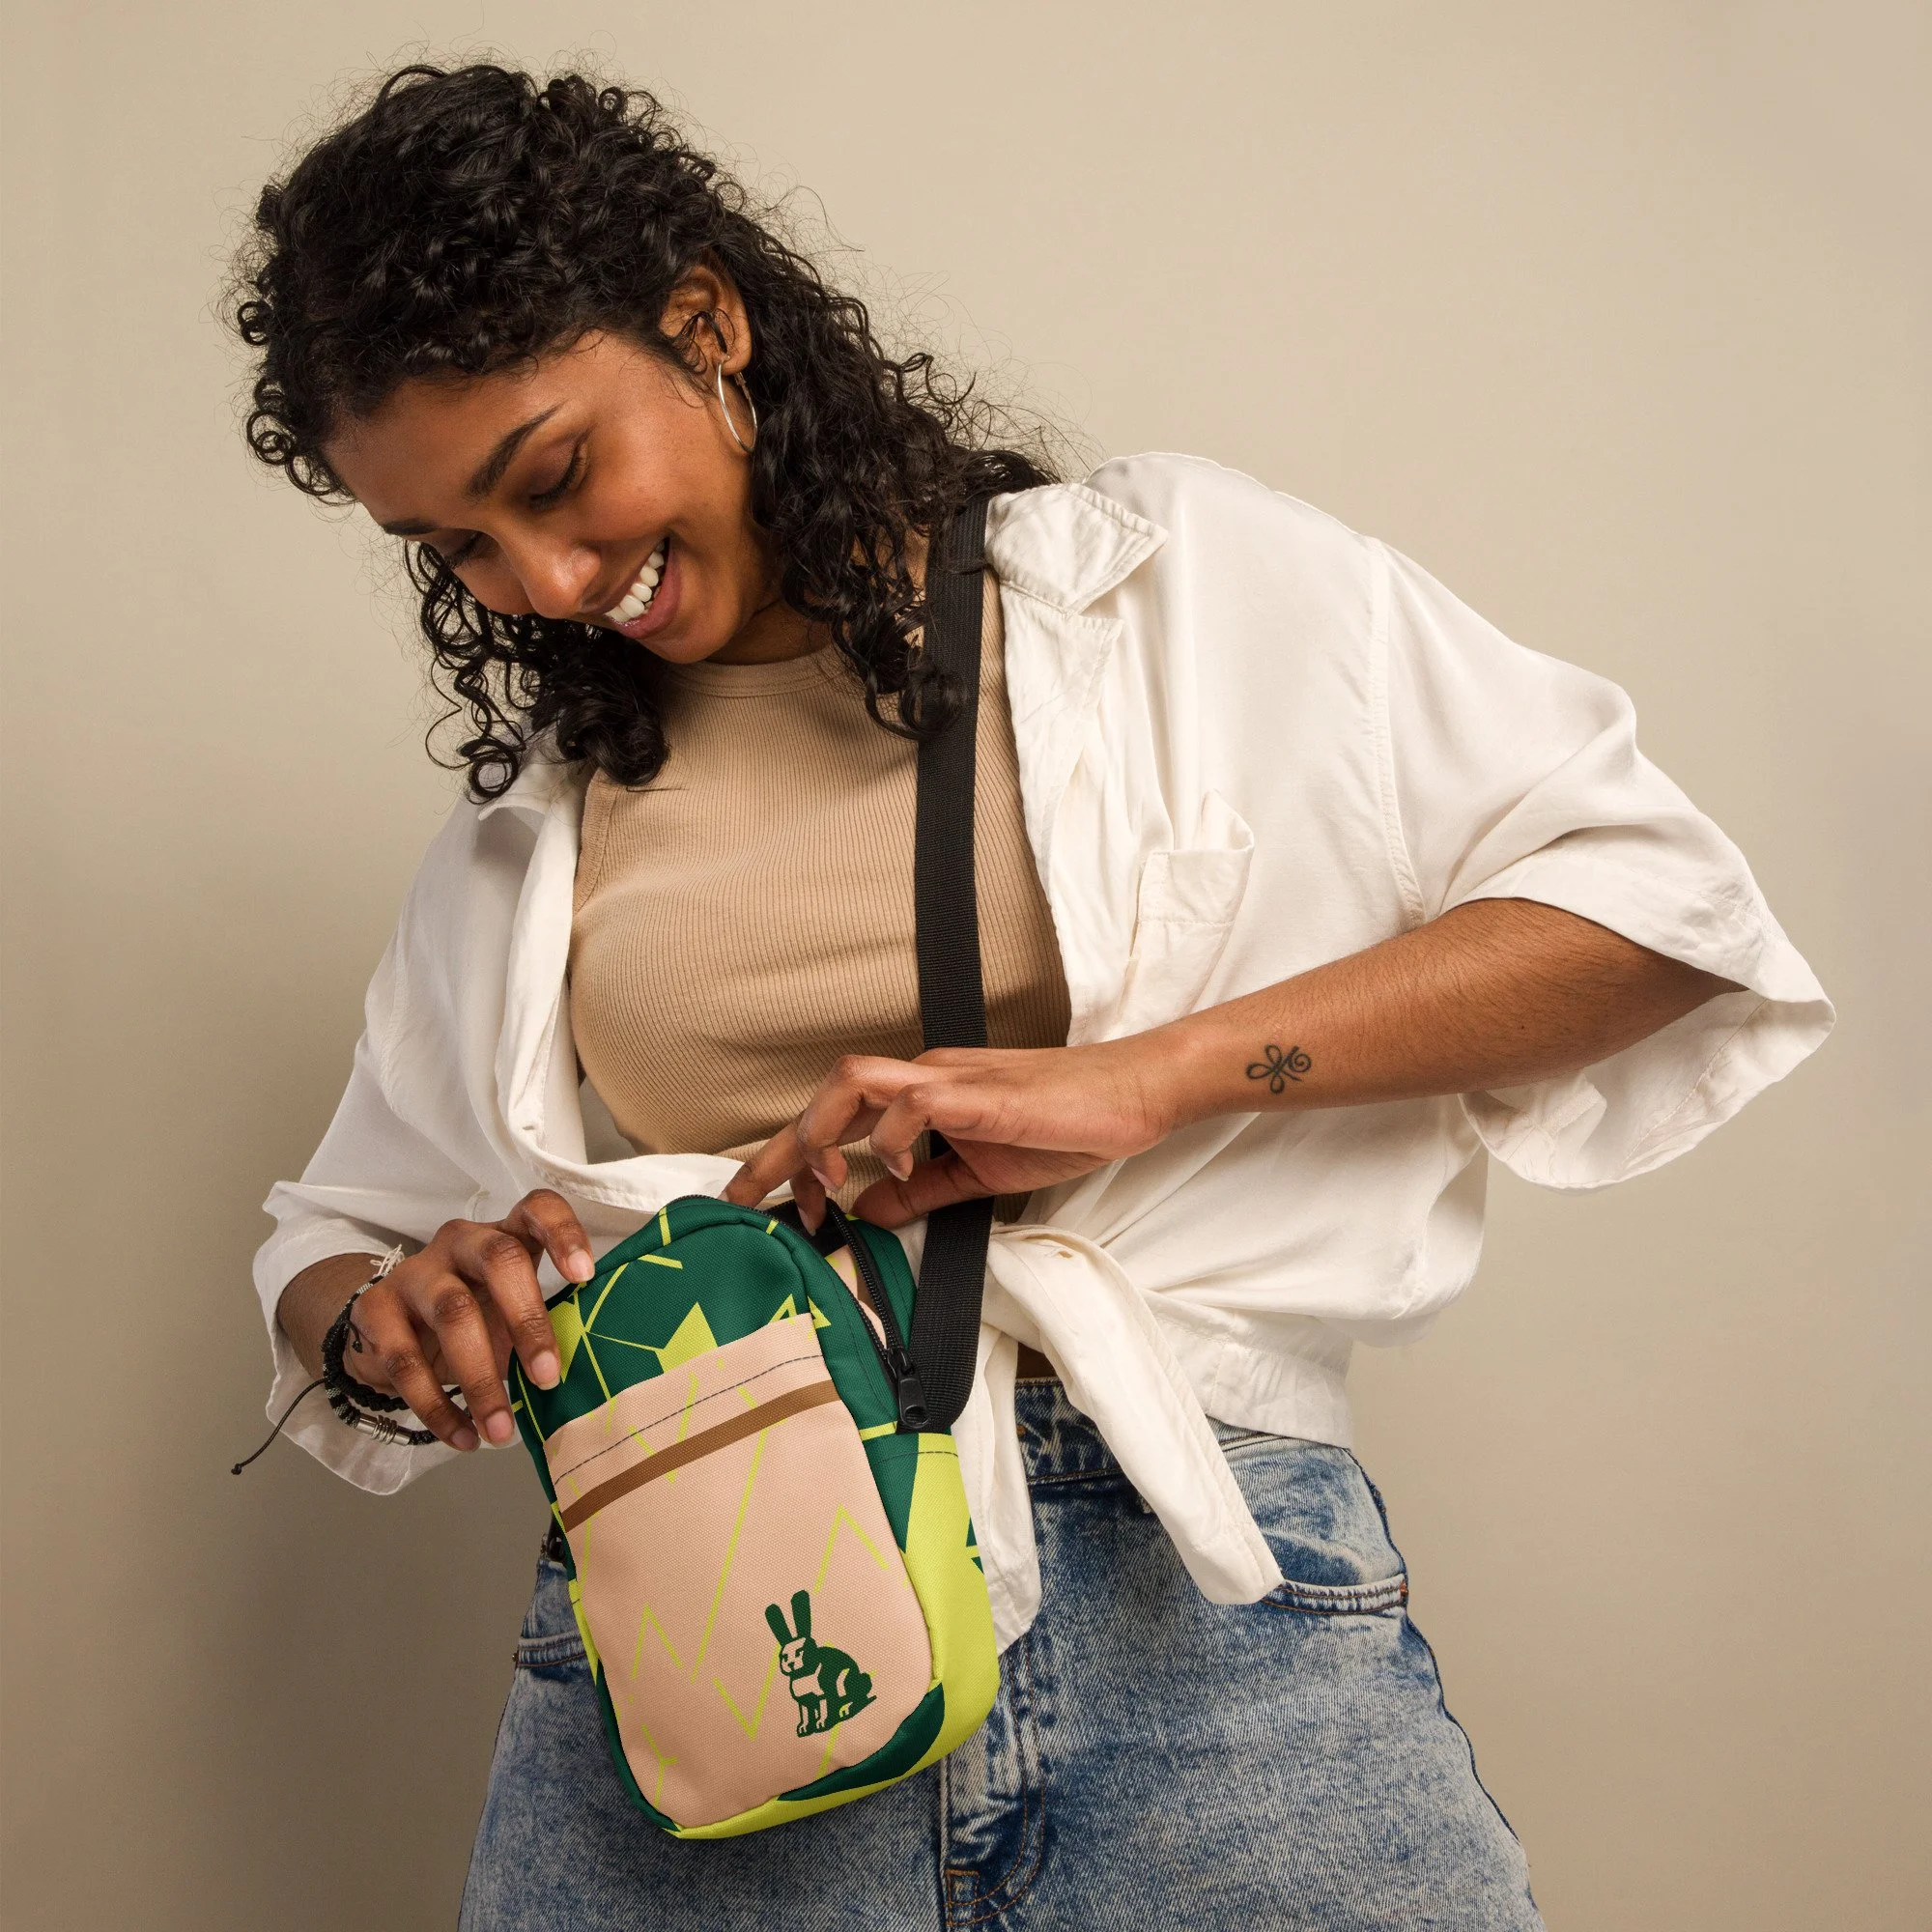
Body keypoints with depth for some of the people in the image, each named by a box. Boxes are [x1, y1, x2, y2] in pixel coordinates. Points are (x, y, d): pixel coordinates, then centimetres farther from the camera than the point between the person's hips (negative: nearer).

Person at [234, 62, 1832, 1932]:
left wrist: (1132, 1080, -11)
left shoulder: (1165, 577, 6)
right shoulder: (527, 826, 17)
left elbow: (1657, 903, -1)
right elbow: (333, 1247, 23)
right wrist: (396, 1313, -3)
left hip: (1191, 1589, -2)